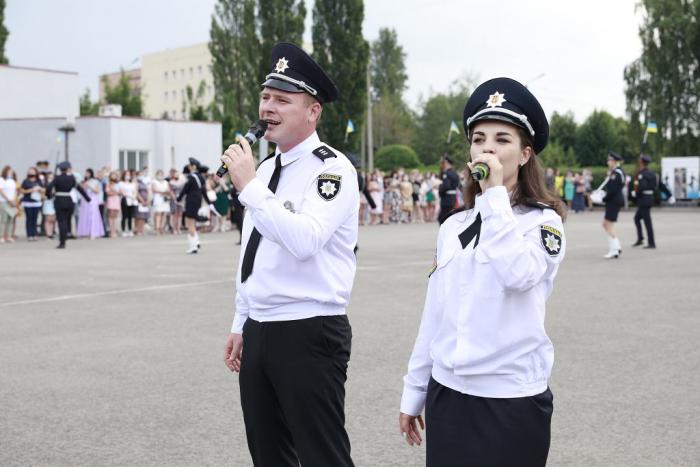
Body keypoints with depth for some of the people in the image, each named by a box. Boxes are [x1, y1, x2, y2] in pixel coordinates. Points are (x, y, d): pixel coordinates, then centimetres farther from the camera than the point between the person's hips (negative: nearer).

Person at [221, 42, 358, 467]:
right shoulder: (266, 169, 14)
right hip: (258, 332, 8)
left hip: (309, 335, -8)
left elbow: (305, 240, -28)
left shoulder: (332, 169, -12)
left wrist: (249, 187, -25)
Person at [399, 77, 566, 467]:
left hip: (512, 398, -4)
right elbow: (435, 313, 12)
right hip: (447, 392, 5)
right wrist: (414, 392, 14)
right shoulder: (453, 227, 8)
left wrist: (495, 194, -21)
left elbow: (519, 274, -27)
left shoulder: (543, 220, -5)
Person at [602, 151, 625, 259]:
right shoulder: (614, 172, 14)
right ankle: (617, 246, 15)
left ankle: (613, 250, -1)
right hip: (613, 201, 10)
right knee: (605, 224, 14)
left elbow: (613, 190, -21)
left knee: (609, 225, -5)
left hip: (614, 201, -10)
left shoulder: (616, 173, -17)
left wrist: (604, 199, -12)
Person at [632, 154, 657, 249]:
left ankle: (652, 243, -2)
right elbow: (654, 186, 14)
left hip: (643, 200, -9)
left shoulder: (642, 174, -16)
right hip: (650, 198, 9)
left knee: (647, 222, -5)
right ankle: (640, 239, 20)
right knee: (637, 218, 20)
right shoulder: (651, 174, 11)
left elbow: (642, 186, -28)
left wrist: (636, 192, -10)